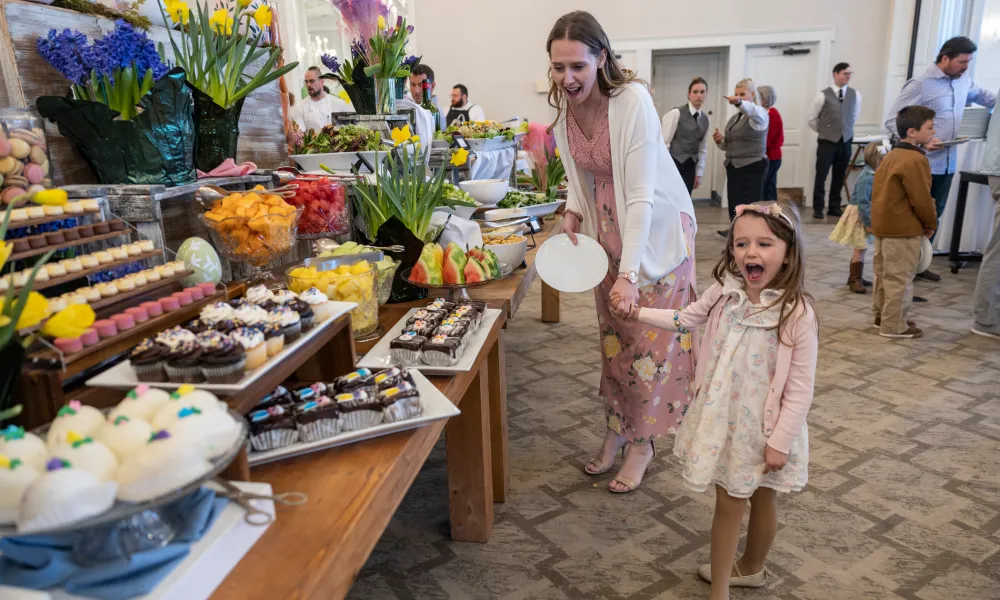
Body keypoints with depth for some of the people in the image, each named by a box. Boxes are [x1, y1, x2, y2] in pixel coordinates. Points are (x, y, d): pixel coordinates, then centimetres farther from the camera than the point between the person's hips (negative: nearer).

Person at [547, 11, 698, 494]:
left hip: (656, 229, -6)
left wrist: (629, 273, -34)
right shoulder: (563, 105, -6)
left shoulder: (632, 100, -27)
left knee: (650, 338, 1)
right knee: (613, 333, 13)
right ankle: (616, 430, 29)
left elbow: (641, 194, -29)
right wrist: (573, 211, -9)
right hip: (608, 228, 6)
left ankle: (642, 444, 18)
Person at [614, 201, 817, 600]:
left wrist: (781, 441, -15)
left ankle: (752, 567, 41)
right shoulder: (725, 292, -9)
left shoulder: (797, 313, -23)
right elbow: (685, 319, 11)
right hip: (723, 417, 5)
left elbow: (800, 389, -17)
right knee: (728, 502, 19)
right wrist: (639, 313, 1)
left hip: (764, 425, -4)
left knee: (762, 498, 17)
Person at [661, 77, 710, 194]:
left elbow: (703, 148, 14)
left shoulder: (705, 119, 10)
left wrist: (698, 173, 11)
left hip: (689, 167, 6)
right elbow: (665, 142, -10)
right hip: (672, 165, -6)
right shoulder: (676, 113, -9)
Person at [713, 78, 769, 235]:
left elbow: (754, 112, -32)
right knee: (734, 207, 10)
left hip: (752, 169, -7)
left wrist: (739, 103, -53)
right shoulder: (735, 117, 18)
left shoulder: (759, 113, -5)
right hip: (733, 168, 7)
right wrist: (720, 141, 1)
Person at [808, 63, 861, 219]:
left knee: (839, 176, 8)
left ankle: (834, 207, 18)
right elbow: (812, 120, 3)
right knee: (821, 176, -2)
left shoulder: (855, 95, 5)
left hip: (845, 141, 3)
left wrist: (846, 129, 17)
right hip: (827, 141, -3)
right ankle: (818, 208, 6)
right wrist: (824, 131, 8)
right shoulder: (823, 95, -6)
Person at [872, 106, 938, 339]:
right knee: (900, 278, -1)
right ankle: (894, 325, 6)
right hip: (903, 229, -9)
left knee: (884, 274, 17)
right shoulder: (915, 160, -18)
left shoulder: (891, 156, 10)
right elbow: (921, 199, -18)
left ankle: (881, 315, 29)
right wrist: (931, 223, -1)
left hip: (882, 224, 9)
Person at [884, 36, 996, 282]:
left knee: (934, 216, 12)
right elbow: (893, 121, -14)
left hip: (947, 164, 7)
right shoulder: (920, 84, -12)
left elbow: (986, 97, 31)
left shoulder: (964, 82, 10)